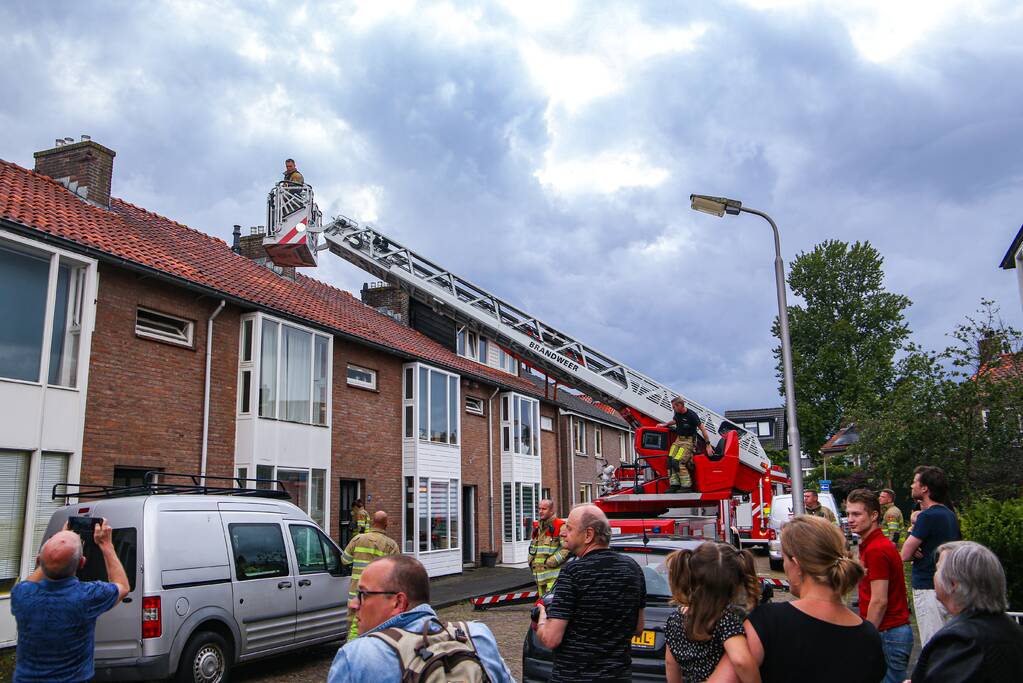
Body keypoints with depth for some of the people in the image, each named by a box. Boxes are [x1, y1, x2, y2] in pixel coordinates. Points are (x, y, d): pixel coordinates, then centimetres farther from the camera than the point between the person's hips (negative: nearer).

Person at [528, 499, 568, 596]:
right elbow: (532, 547, 29)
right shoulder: (537, 527, 17)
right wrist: (531, 561, 13)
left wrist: (551, 562, -18)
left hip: (554, 576, -8)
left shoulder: (560, 526, -9)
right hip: (539, 574, 8)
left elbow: (567, 548, -17)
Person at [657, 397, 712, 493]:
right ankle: (674, 485, -7)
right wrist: (665, 424, 17)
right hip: (678, 440, 8)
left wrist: (708, 444, -13)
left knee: (678, 462, -21)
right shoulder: (677, 413, 6)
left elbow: (702, 428, -13)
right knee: (670, 461, -9)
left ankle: (687, 486, -14)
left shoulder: (692, 415, -16)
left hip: (688, 441, -8)